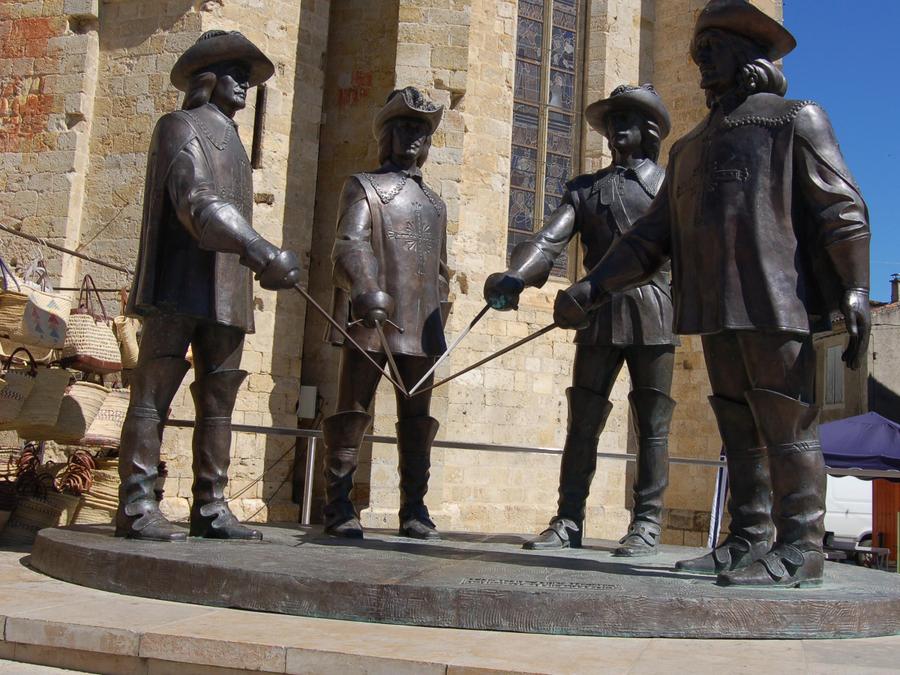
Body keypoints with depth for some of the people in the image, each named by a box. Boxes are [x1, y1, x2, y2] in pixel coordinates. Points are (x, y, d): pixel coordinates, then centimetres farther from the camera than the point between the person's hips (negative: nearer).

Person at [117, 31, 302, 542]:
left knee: (219, 401, 4)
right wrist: (264, 254, -22)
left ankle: (211, 507, 6)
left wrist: (260, 264, 14)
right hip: (180, 287, -8)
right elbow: (197, 204, -14)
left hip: (226, 293, 8)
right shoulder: (181, 127, 1)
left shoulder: (231, 142, 26)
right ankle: (136, 505, -5)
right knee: (154, 394, -6)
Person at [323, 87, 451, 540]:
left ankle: (414, 511, 10)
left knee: (417, 420, 5)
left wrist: (439, 326, 17)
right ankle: (339, 509, 1)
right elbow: (350, 245, -10)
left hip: (419, 330, 5)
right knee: (351, 413, -4)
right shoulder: (364, 187, 7)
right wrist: (364, 290, -28)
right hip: (370, 320, -5)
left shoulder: (435, 204, 23)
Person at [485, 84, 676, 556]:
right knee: (582, 420, 2)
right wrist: (515, 277, -16)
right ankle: (569, 521, 7)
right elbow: (551, 237, 2)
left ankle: (647, 523, 5)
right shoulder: (584, 188, 17)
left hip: (652, 316, -2)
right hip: (600, 316, 2)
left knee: (652, 424, 0)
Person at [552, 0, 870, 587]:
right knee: (740, 431, 8)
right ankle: (747, 544, 15)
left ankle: (800, 550, -1)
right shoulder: (691, 148, 24)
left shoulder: (796, 119, 7)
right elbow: (652, 237, 19)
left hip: (777, 305, -6)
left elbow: (842, 208, -3)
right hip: (719, 312, 7)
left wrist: (855, 290, -16)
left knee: (787, 428, -6)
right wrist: (592, 289, 8)